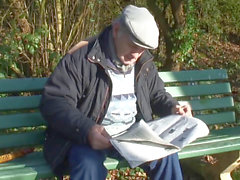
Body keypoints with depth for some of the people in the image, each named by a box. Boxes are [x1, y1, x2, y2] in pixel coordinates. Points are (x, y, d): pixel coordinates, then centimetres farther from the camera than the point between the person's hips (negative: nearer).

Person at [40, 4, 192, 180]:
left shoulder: (144, 62, 7)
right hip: (86, 137, -5)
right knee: (89, 164, -35)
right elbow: (53, 102, -19)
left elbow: (156, 94, 24)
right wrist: (86, 130, -35)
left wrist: (172, 108, -1)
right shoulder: (81, 58, -14)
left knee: (167, 153, -14)